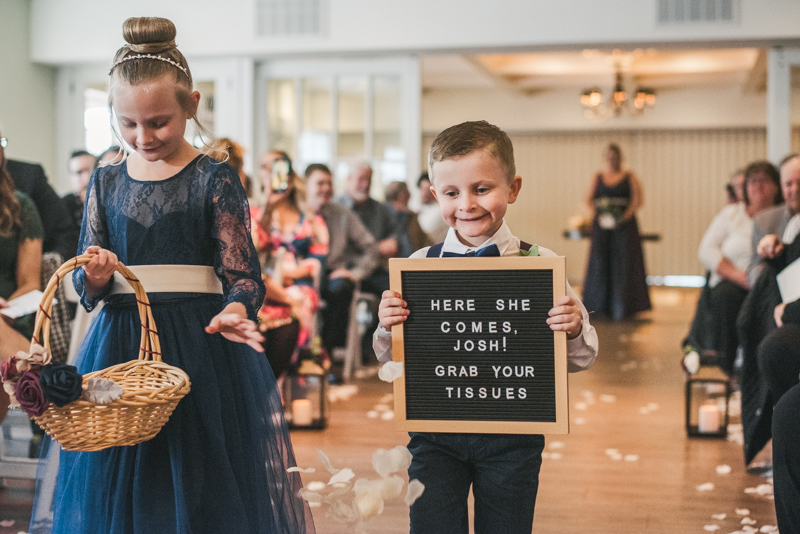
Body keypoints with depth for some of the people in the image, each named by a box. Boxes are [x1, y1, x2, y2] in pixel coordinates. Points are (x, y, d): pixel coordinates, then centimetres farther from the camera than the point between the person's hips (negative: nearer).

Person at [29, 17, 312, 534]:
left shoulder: (216, 180, -3)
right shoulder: (105, 183, 9)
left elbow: (243, 277, -8)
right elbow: (87, 291, 9)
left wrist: (233, 312, -30)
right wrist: (96, 276, -14)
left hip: (201, 346, -3)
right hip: (120, 346, 4)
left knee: (201, 491, 2)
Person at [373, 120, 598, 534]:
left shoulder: (540, 264, -7)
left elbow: (581, 359, -1)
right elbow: (392, 359, 5)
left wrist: (574, 329, -22)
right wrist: (387, 328, -15)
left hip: (512, 437, 0)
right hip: (434, 434, 1)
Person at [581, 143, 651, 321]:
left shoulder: (629, 177, 5)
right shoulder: (598, 178, 13)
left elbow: (637, 200, -4)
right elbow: (588, 200, 7)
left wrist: (625, 217, -17)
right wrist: (595, 215, -12)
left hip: (624, 226, -2)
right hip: (602, 226, 2)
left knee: (622, 265, -6)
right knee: (600, 264, -1)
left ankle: (622, 308, -5)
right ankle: (600, 306, 4)